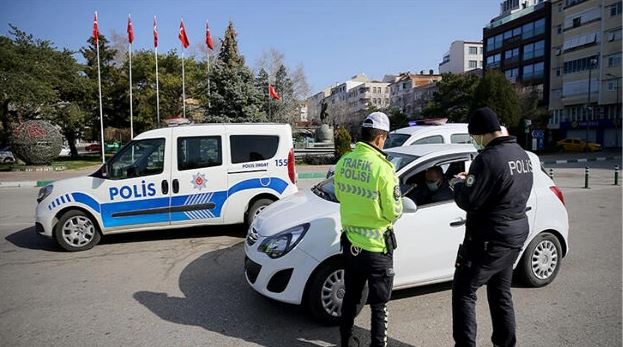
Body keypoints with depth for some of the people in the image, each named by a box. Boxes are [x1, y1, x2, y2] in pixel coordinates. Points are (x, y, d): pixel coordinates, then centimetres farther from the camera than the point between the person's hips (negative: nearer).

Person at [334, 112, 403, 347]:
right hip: (376, 247, -6)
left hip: (350, 242, 6)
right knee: (378, 305, 11)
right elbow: (394, 212, -16)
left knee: (350, 296, 23)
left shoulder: (344, 161, -2)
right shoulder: (382, 168, -22)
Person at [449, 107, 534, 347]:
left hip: (489, 239, -9)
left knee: (463, 292, 3)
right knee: (501, 293, 21)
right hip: (516, 234, 9)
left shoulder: (488, 158, -22)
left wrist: (458, 185, 0)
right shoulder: (522, 155, 7)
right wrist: (472, 180, 12)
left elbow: (468, 201, -20)